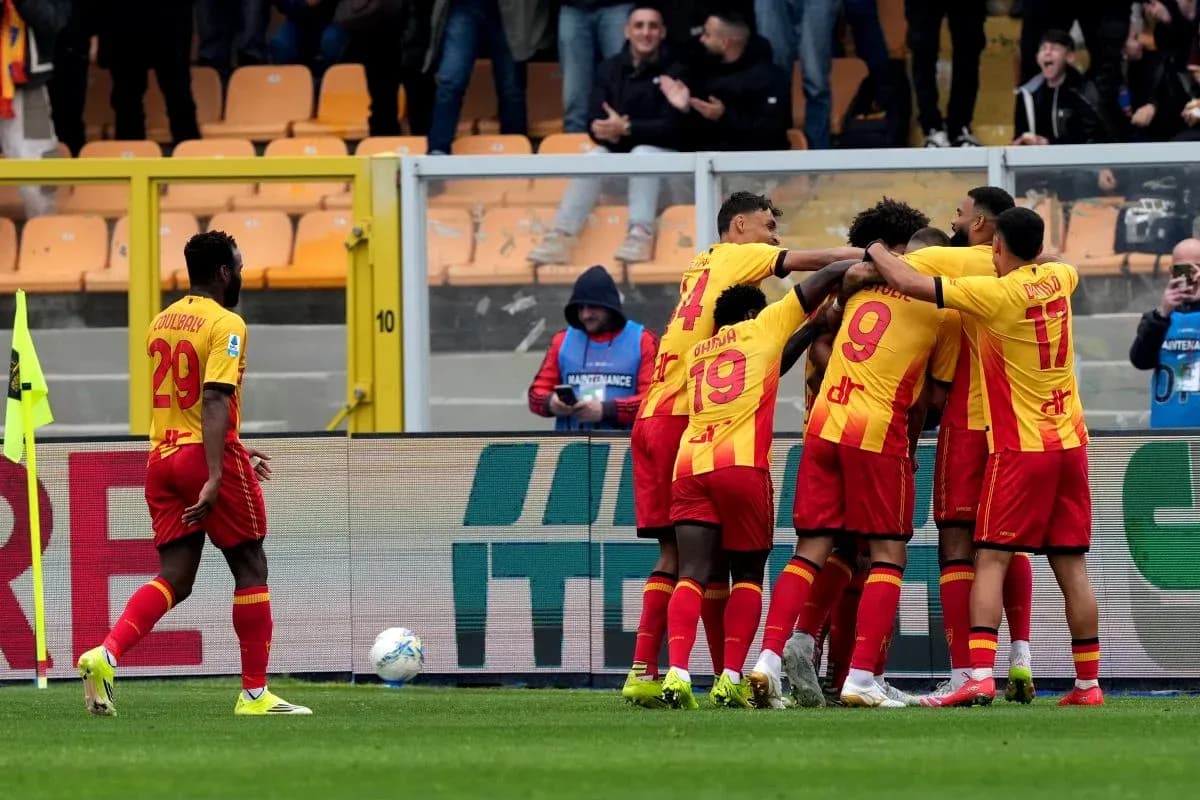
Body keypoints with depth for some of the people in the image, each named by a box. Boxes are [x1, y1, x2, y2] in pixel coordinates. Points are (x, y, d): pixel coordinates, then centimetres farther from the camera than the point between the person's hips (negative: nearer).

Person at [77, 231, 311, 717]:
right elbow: (215, 401, -21)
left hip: (162, 458, 7)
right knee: (250, 569, 8)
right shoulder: (225, 324, -10)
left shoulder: (161, 323, 14)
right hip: (207, 458, -7)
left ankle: (106, 654, -19)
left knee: (174, 578, 5)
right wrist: (215, 477, -26)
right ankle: (255, 693, 9)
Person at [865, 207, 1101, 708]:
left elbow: (909, 283, -14)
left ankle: (980, 676, -19)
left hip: (1020, 446, -6)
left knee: (991, 559, -7)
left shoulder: (996, 294, -15)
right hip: (1070, 442, 6)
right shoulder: (1057, 278, 4)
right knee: (1071, 565, 7)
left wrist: (875, 254, 3)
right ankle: (1088, 683, 8)